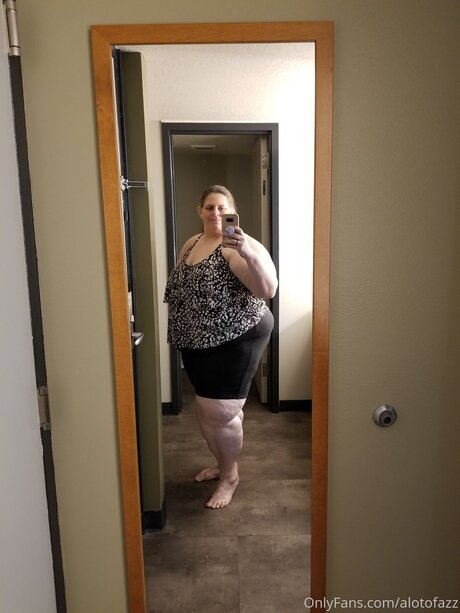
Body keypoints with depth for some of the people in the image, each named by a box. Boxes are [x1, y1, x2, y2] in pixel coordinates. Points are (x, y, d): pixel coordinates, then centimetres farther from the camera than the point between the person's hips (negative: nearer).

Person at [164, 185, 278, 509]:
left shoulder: (238, 246, -16)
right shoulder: (190, 244, 9)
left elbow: (268, 290, -30)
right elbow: (181, 289, 21)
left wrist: (249, 253, -45)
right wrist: (181, 332, 17)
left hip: (236, 339, -8)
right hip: (198, 343, 8)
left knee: (221, 410, -2)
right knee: (206, 409, 18)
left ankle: (230, 475, 24)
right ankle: (223, 463, 42)